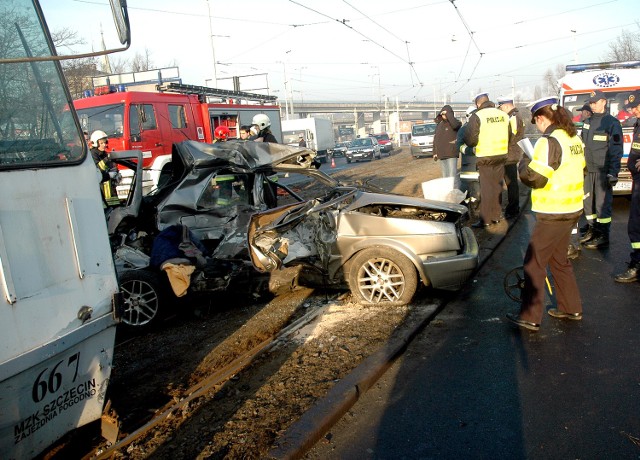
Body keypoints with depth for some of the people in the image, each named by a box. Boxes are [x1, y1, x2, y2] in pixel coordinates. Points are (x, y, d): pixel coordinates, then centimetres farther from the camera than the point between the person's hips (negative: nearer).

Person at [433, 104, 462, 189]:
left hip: (451, 153, -6)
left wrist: (448, 114, -20)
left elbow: (455, 124, -30)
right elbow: (435, 139, 18)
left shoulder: (453, 122, -4)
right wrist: (435, 152, 11)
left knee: (453, 175, -12)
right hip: (441, 154, 7)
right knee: (445, 176, 12)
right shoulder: (439, 125, 14)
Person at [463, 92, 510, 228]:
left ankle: (485, 219, 1)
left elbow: (470, 139, -13)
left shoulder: (477, 116, -11)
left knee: (486, 187, 0)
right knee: (497, 186, 14)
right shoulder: (503, 115, 5)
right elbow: (509, 136, 13)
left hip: (485, 157, -5)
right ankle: (496, 216, 21)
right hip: (501, 155, 5)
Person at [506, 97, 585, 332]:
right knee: (559, 259, 21)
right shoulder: (574, 138, 9)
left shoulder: (549, 141, -19)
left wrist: (525, 162, -4)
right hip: (572, 209, 9)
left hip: (553, 214, -9)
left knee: (534, 262, -1)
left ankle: (530, 317, 3)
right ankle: (571, 308, 30)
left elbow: (534, 177, -24)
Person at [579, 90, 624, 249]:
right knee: (587, 201, 13)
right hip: (588, 170, 7)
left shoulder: (612, 123, -6)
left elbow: (616, 151, -10)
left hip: (603, 171, -7)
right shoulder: (587, 122, 14)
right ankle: (592, 229, 28)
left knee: (602, 203, -3)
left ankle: (603, 236, 4)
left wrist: (613, 173, -15)